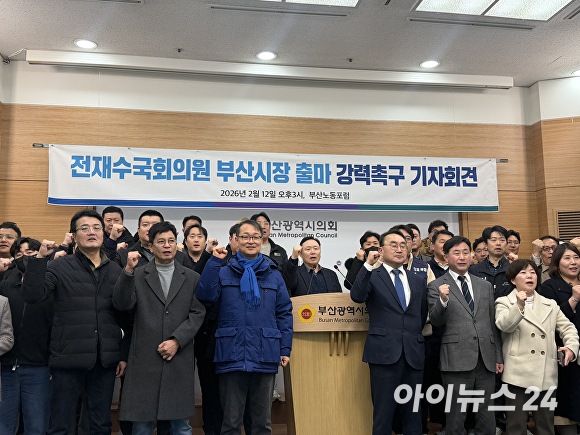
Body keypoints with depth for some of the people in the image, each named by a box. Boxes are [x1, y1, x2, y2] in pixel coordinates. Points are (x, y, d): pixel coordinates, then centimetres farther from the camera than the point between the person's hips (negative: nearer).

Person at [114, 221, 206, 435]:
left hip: (180, 359, 1)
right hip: (144, 359, -1)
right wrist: (128, 270, -18)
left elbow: (197, 313, 2)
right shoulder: (137, 276, 8)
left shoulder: (191, 277, 10)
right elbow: (122, 304, -7)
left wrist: (176, 341, -10)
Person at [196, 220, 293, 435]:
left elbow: (284, 312, 8)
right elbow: (205, 295, -11)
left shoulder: (273, 274, 8)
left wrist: (285, 348, 3)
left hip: (265, 355, 2)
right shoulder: (224, 272, 6)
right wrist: (214, 261, -13)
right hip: (233, 354, -1)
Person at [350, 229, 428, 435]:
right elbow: (356, 296, -18)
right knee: (383, 413, 1)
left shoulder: (418, 281, 15)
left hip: (413, 354, 5)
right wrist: (368, 265, -23)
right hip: (384, 352, -4)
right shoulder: (372, 276, 1)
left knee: (413, 413, 11)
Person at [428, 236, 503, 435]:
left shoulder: (485, 286, 14)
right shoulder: (437, 286, 0)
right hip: (457, 360, -4)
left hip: (486, 359, 4)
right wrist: (443, 300, -26)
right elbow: (436, 321, -8)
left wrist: (499, 356, 12)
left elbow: (493, 323, 16)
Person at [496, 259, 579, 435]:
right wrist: (519, 305, -28)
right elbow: (504, 325, -14)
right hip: (519, 374, -4)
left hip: (546, 375, 4)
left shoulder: (550, 304, 17)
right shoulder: (504, 302, 3)